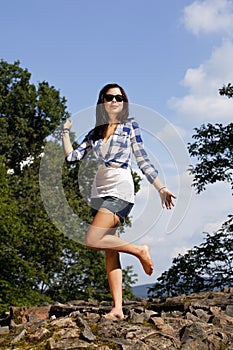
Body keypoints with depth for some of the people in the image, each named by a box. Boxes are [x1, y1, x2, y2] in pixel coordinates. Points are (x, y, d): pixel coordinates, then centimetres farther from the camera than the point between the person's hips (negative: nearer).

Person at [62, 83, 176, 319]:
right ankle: (117, 308, 3)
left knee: (92, 240, -22)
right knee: (109, 252, 2)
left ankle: (140, 250, -3)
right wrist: (65, 131, 14)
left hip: (120, 191, -6)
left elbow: (143, 161, 2)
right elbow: (72, 156, 13)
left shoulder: (130, 126, 5)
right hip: (99, 193, 6)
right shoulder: (95, 133, 16)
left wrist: (161, 188, -5)